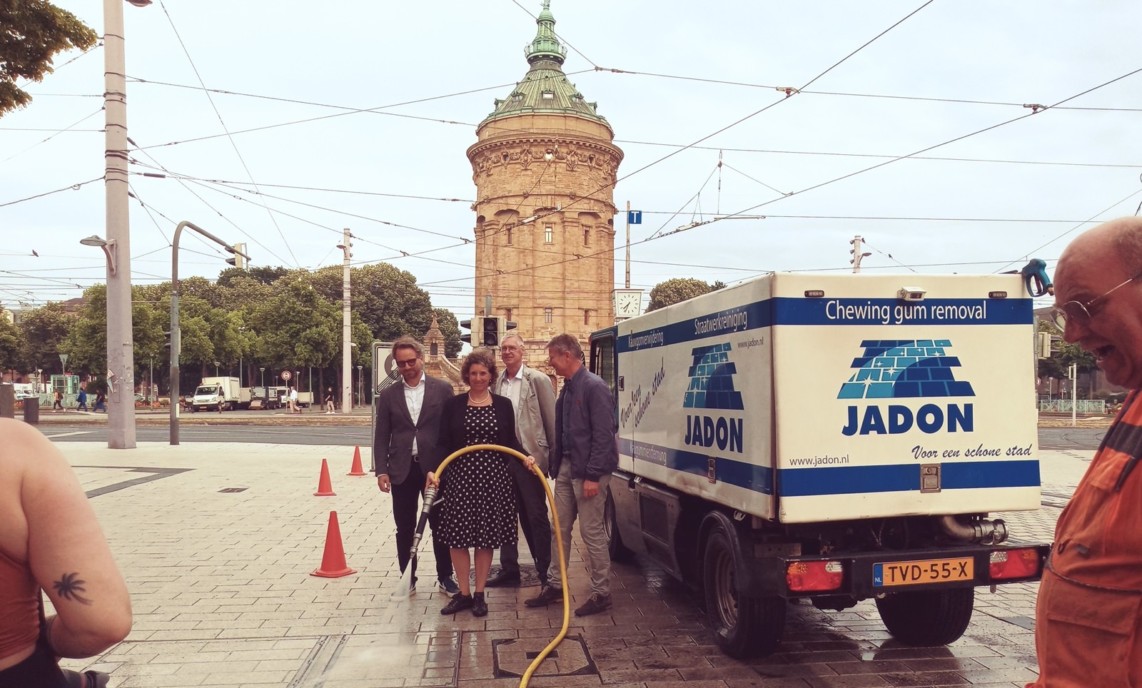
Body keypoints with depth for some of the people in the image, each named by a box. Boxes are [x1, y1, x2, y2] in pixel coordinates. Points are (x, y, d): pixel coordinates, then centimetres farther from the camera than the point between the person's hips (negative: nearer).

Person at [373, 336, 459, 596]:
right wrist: (381, 471, -3)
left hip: (435, 467, -1)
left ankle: (445, 577, 21)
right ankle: (407, 579, 21)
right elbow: (381, 436, 5)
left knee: (440, 526, 7)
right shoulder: (388, 395, 6)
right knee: (405, 529, 9)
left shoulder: (442, 389, 0)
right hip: (402, 470, 2)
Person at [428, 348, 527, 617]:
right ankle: (463, 593, 17)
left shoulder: (503, 405, 6)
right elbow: (444, 444, 1)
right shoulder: (453, 405, 4)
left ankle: (479, 594, 18)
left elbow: (511, 442, 8)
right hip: (460, 477, 0)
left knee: (486, 536, 5)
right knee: (458, 536, 2)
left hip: (493, 478, 0)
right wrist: (435, 471, -13)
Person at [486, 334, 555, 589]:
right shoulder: (497, 383, 8)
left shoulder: (538, 380, -5)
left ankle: (545, 571, 13)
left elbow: (552, 420, -5)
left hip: (530, 457, -5)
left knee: (536, 516, 3)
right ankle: (508, 569, 24)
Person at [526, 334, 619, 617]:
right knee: (560, 528, 14)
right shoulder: (568, 388, 12)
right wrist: (555, 465, 12)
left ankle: (601, 593, 11)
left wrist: (593, 476, -21)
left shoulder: (594, 387, -15)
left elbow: (604, 435, -19)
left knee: (592, 531, -1)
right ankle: (554, 585, 25)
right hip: (566, 467, 9)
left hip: (588, 471, -9)